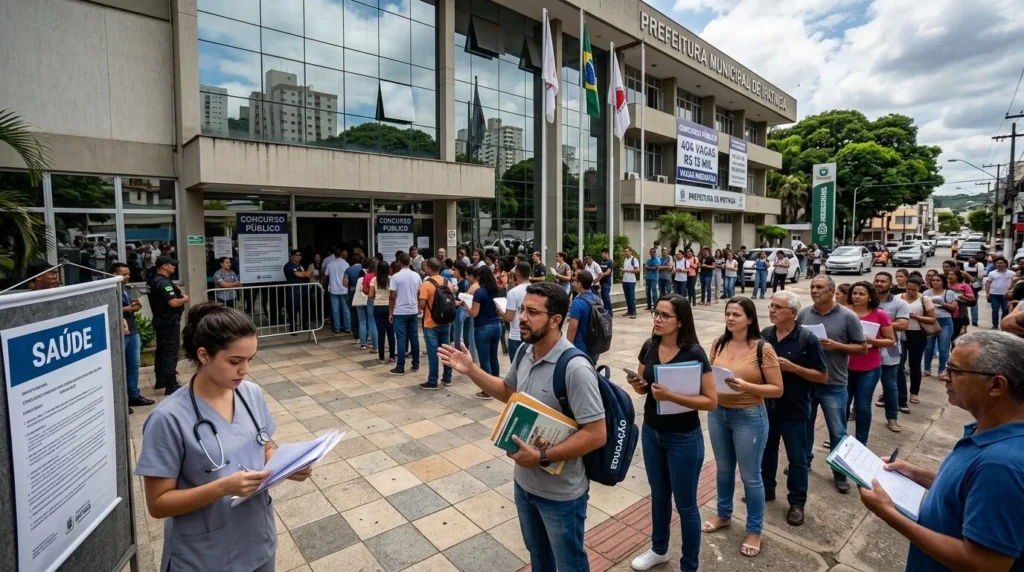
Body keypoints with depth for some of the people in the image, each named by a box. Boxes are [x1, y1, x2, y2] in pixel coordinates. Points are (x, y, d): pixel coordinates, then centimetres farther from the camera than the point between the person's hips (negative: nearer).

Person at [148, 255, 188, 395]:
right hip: (169, 321, -10)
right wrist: (184, 299, -8)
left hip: (160, 319, 10)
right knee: (171, 352, -7)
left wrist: (178, 293, 7)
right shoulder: (164, 282, -19)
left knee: (162, 350, 17)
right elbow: (173, 302, -27)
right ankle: (171, 386, -4)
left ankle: (160, 381, 28)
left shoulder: (153, 280, 11)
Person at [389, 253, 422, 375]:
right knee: (414, 338, 10)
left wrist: (390, 313, -2)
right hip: (413, 311, 4)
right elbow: (420, 294, 9)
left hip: (400, 312, -4)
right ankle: (415, 365, 17)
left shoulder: (396, 277, -10)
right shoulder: (416, 276, 2)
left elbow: (392, 297, -10)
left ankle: (400, 368, 1)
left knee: (401, 340, -2)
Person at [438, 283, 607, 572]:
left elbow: (596, 435, -28)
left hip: (560, 492, -7)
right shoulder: (525, 353, -4)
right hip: (525, 481, 7)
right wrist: (471, 370, 1)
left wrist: (543, 457, -28)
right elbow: (507, 391, 13)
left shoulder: (575, 369, -30)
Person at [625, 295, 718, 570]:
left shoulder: (694, 353, -20)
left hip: (684, 439, -5)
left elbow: (711, 401, -19)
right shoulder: (649, 347, -5)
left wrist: (671, 397, -30)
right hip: (651, 433, 5)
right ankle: (659, 550, 46)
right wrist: (636, 383, -16)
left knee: (685, 505, 13)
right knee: (659, 495, 24)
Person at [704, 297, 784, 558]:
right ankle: (724, 514, 43)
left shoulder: (763, 349, -15)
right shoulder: (718, 343, -2)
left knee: (750, 476, 11)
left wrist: (746, 386, -26)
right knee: (723, 469, 21)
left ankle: (754, 530, 31)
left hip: (749, 417, -4)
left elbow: (777, 389, -12)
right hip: (718, 413, 5)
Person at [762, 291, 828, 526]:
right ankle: (766, 489, 36)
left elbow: (823, 376, -10)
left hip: (794, 409, -4)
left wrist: (792, 367, -22)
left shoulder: (807, 338, -14)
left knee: (797, 457, 11)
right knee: (766, 450, 18)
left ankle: (797, 502, 27)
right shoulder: (764, 335, -1)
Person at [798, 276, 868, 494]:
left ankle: (840, 473, 28)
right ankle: (803, 461, 37)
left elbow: (862, 348, -5)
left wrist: (836, 346, -19)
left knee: (837, 432, 10)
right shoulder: (804, 313, -2)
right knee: (804, 426, 18)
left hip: (833, 385, -3)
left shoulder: (848, 317, -9)